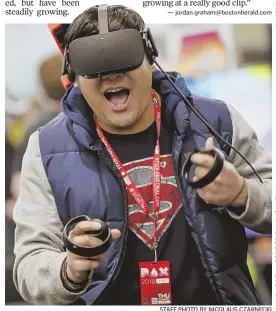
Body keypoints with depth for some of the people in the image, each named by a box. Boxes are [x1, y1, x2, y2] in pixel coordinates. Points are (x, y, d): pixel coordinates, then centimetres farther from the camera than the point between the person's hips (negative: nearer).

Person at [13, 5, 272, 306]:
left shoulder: (216, 121, 2)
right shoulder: (48, 151, -1)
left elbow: (266, 200, 8)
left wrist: (241, 194, -12)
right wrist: (69, 273, -23)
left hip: (215, 299, 2)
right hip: (103, 299, -1)